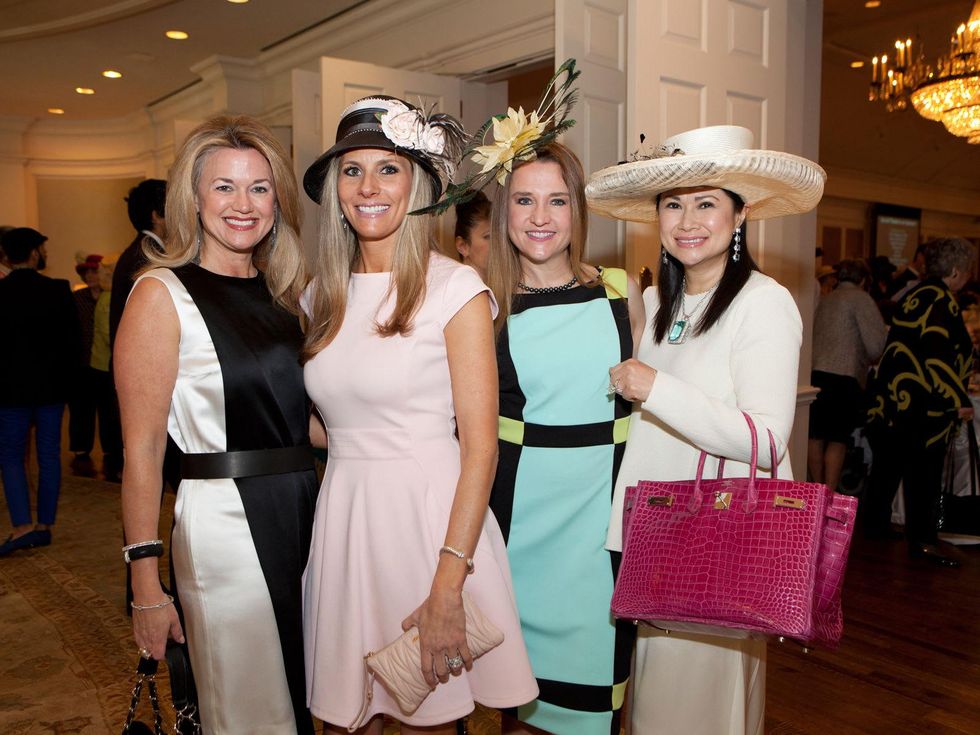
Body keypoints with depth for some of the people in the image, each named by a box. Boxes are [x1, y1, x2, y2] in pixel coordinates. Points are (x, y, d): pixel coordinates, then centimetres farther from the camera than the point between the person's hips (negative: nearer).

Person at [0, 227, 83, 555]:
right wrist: (68, 380, 7)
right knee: (49, 456, 9)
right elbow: (74, 340, -4)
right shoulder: (58, 290, -7)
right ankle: (44, 525, 15)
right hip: (52, 387, 1)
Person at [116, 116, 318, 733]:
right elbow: (142, 450, -13)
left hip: (305, 510, 6)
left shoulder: (284, 291, 9)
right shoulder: (163, 294, -10)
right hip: (225, 519, -6)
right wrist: (146, 584, -14)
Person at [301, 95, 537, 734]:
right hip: (341, 515, 5)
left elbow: (480, 447, -14)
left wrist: (447, 588, -19)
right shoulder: (322, 296, 8)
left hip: (428, 513, -4)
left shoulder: (455, 289, -10)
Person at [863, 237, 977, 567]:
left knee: (888, 462, 16)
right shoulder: (941, 301, -16)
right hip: (924, 402, -9)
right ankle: (921, 541, 4)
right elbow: (939, 356, -22)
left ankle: (876, 523, 27)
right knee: (924, 470, -2)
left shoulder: (916, 294, 12)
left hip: (895, 396, 9)